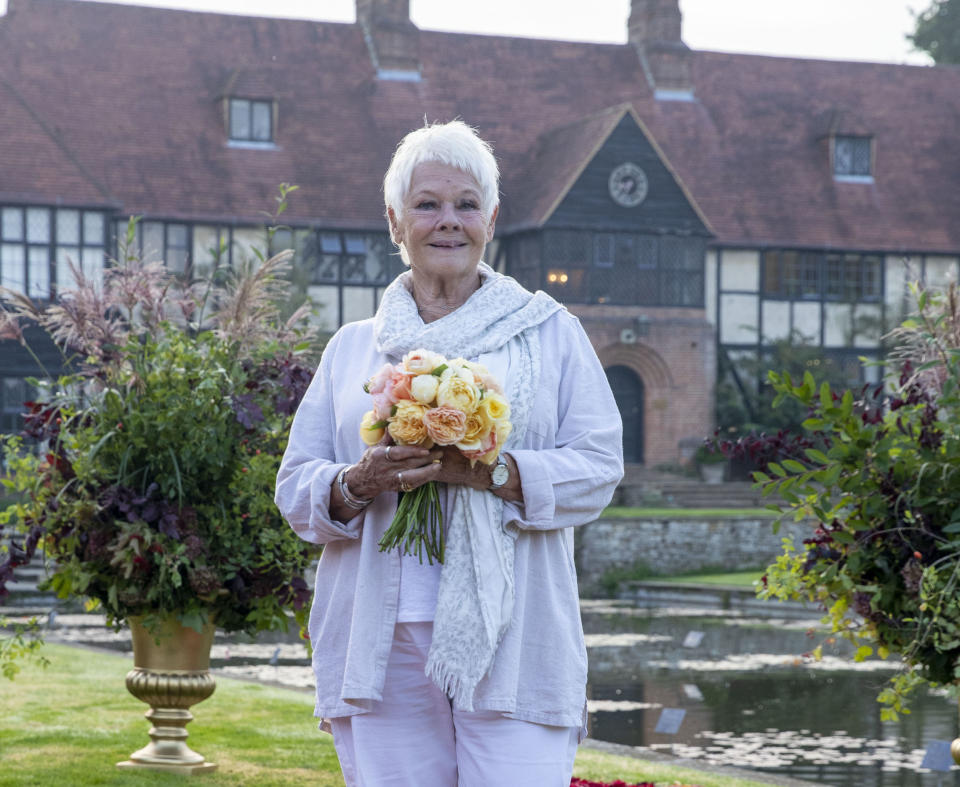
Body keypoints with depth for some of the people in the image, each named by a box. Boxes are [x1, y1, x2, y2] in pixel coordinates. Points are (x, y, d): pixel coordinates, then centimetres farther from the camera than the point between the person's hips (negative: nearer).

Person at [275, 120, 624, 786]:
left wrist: (494, 473, -15)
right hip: (384, 647, 2)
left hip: (512, 643, -2)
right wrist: (358, 482, -10)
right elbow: (295, 487, 13)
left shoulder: (550, 332, 11)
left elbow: (599, 467, 2)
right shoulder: (352, 348, 17)